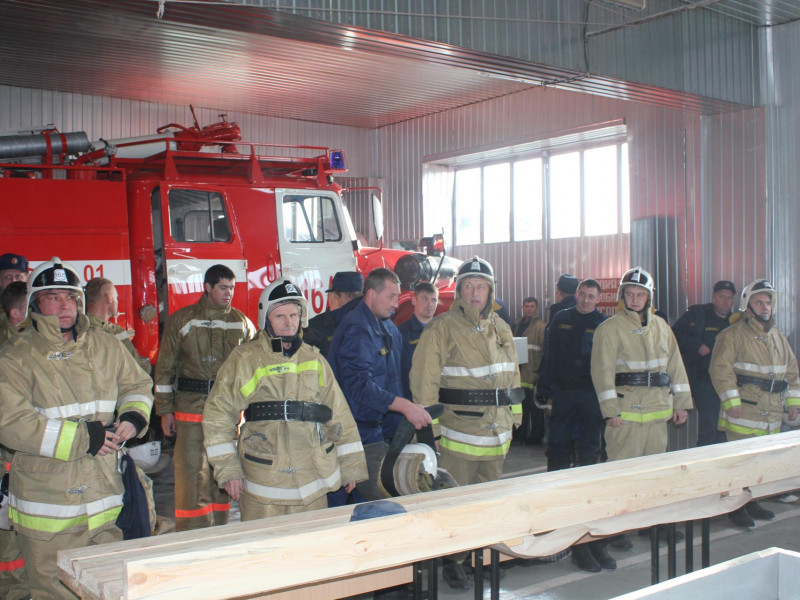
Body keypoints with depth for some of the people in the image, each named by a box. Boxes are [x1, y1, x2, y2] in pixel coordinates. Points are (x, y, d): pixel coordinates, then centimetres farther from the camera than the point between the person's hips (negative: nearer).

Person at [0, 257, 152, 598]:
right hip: (48, 505, -4)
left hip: (104, 501, 4)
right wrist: (81, 439, -19)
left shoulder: (105, 347, 8)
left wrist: (133, 417, -1)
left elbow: (137, 385, 22)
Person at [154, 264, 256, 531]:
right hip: (191, 408, -2)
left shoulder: (242, 323, 11)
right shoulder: (181, 320, 4)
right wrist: (165, 410, 1)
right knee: (192, 474, -6)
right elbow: (165, 367, 5)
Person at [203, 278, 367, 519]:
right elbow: (218, 415, 0)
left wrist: (351, 467, 11)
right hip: (263, 482, -3)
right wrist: (227, 469, -5)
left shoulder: (314, 359, 10)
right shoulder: (245, 359, 0)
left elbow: (339, 413, 12)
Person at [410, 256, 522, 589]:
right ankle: (452, 562, 13)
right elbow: (424, 382, -10)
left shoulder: (501, 329, 12)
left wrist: (514, 419, 14)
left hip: (496, 431, 6)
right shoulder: (441, 329, -7)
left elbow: (512, 375, 18)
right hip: (458, 430, -6)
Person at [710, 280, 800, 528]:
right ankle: (736, 507, 5)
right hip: (742, 413, -7)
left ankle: (751, 502, 24)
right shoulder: (733, 335, -6)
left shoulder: (778, 337, 18)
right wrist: (732, 401, -18)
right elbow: (721, 369, -13)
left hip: (771, 413, 7)